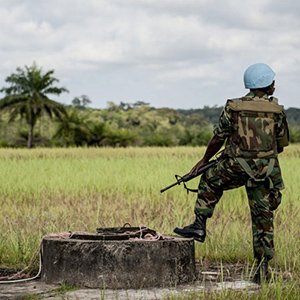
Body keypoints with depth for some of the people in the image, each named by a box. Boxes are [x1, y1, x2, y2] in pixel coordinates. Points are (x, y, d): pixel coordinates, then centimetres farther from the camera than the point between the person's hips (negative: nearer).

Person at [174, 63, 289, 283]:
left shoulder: (233, 108, -2)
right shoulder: (276, 110, 0)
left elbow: (218, 139, 3)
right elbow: (282, 144, 10)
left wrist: (204, 160, 18)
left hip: (236, 167, -1)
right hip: (265, 170, 1)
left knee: (210, 182, 28)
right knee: (263, 217, 8)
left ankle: (200, 226, 18)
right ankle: (263, 268, 5)